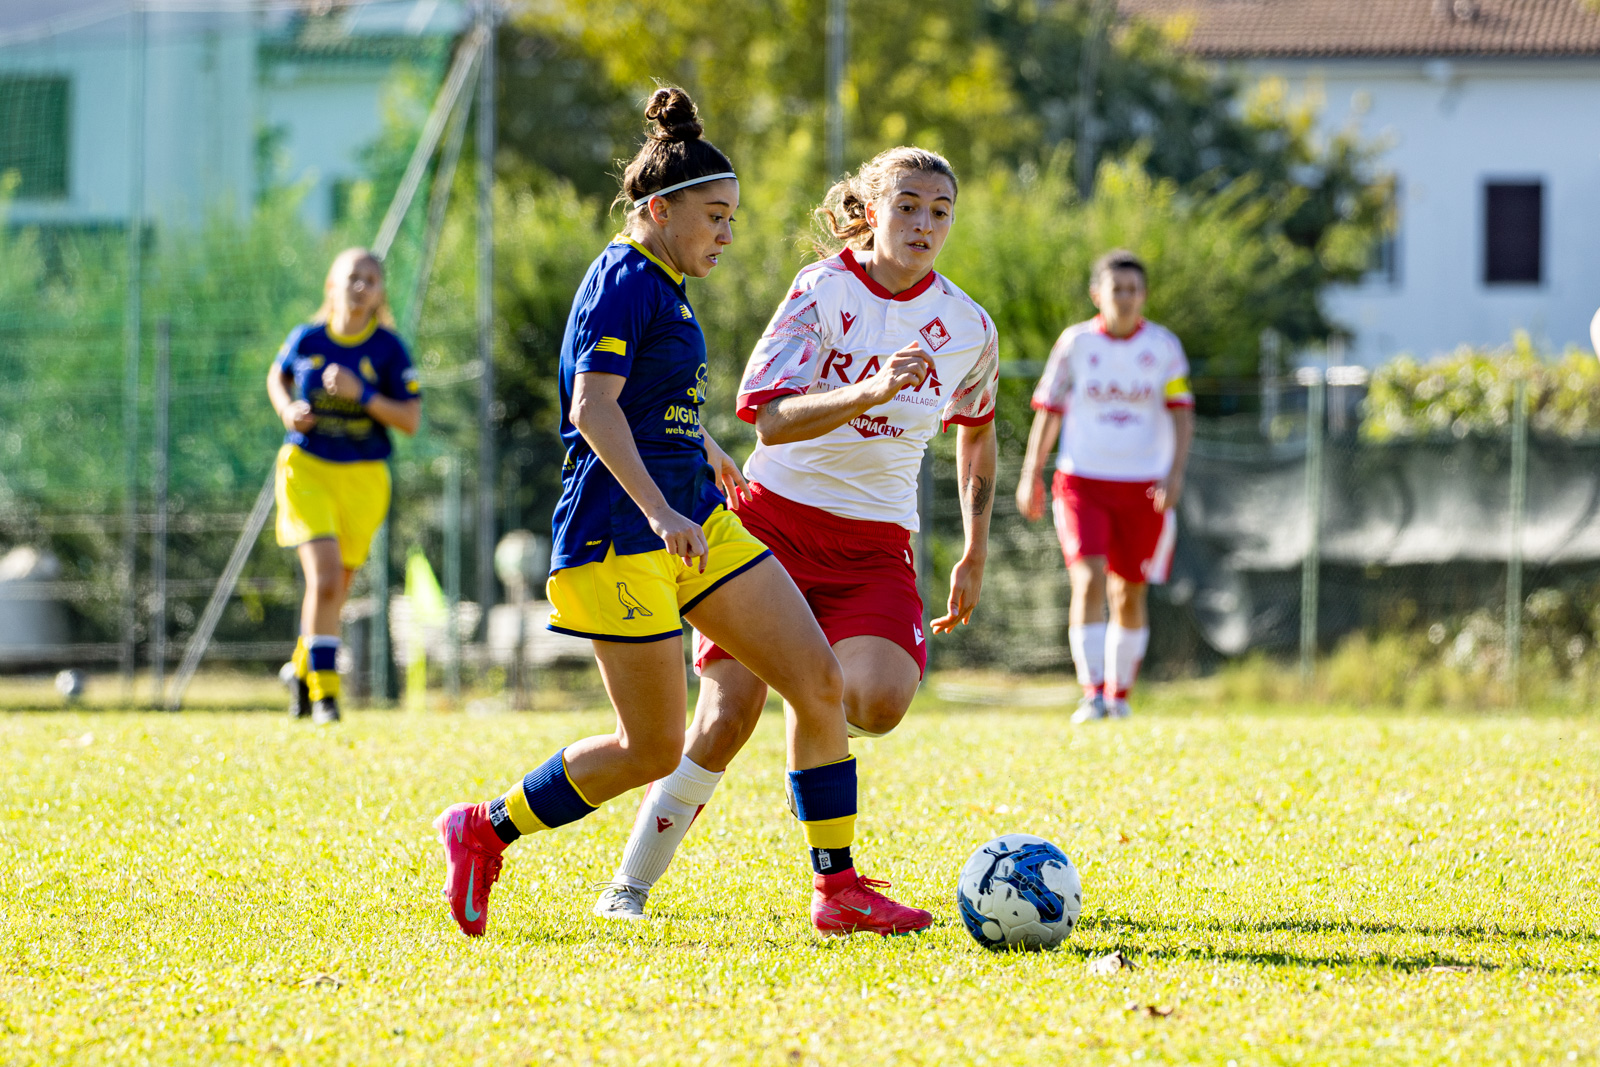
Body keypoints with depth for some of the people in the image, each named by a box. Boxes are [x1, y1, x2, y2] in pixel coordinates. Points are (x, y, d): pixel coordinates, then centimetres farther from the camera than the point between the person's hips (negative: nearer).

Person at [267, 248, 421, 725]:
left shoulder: (388, 348, -4)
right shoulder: (306, 340, -1)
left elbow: (411, 419, -7)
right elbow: (277, 377, 20)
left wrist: (362, 394, -21)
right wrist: (288, 411, -1)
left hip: (363, 477, 1)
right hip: (307, 466, -1)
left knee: (335, 589, 11)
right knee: (324, 577, -19)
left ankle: (305, 666, 39)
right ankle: (323, 692, -13)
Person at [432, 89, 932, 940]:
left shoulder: (661, 284, 16)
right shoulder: (626, 280, -13)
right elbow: (593, 407, -25)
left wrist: (703, 451, 49)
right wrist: (660, 512, -35)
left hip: (692, 518, 10)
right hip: (621, 533, -10)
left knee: (818, 681, 0)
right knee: (652, 749, -5)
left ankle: (837, 888, 4)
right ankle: (483, 831, 13)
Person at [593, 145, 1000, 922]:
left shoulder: (967, 327, 2)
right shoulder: (823, 290, -9)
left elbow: (976, 428, 21)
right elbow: (771, 418, -20)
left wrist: (975, 556, 20)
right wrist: (870, 393, -36)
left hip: (875, 543, 2)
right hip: (777, 517, -2)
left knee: (879, 702, -23)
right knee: (730, 709, -12)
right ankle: (631, 883, 4)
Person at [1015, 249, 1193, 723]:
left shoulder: (1163, 346, 2)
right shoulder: (1075, 343, 2)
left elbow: (1182, 413, -1)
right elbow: (1048, 409, 8)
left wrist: (1176, 470, -16)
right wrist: (1031, 475, 5)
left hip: (1143, 487, 1)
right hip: (1082, 481, -1)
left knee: (1129, 594, 8)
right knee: (1088, 580, -17)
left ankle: (1119, 693, 23)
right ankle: (1093, 694, -21)